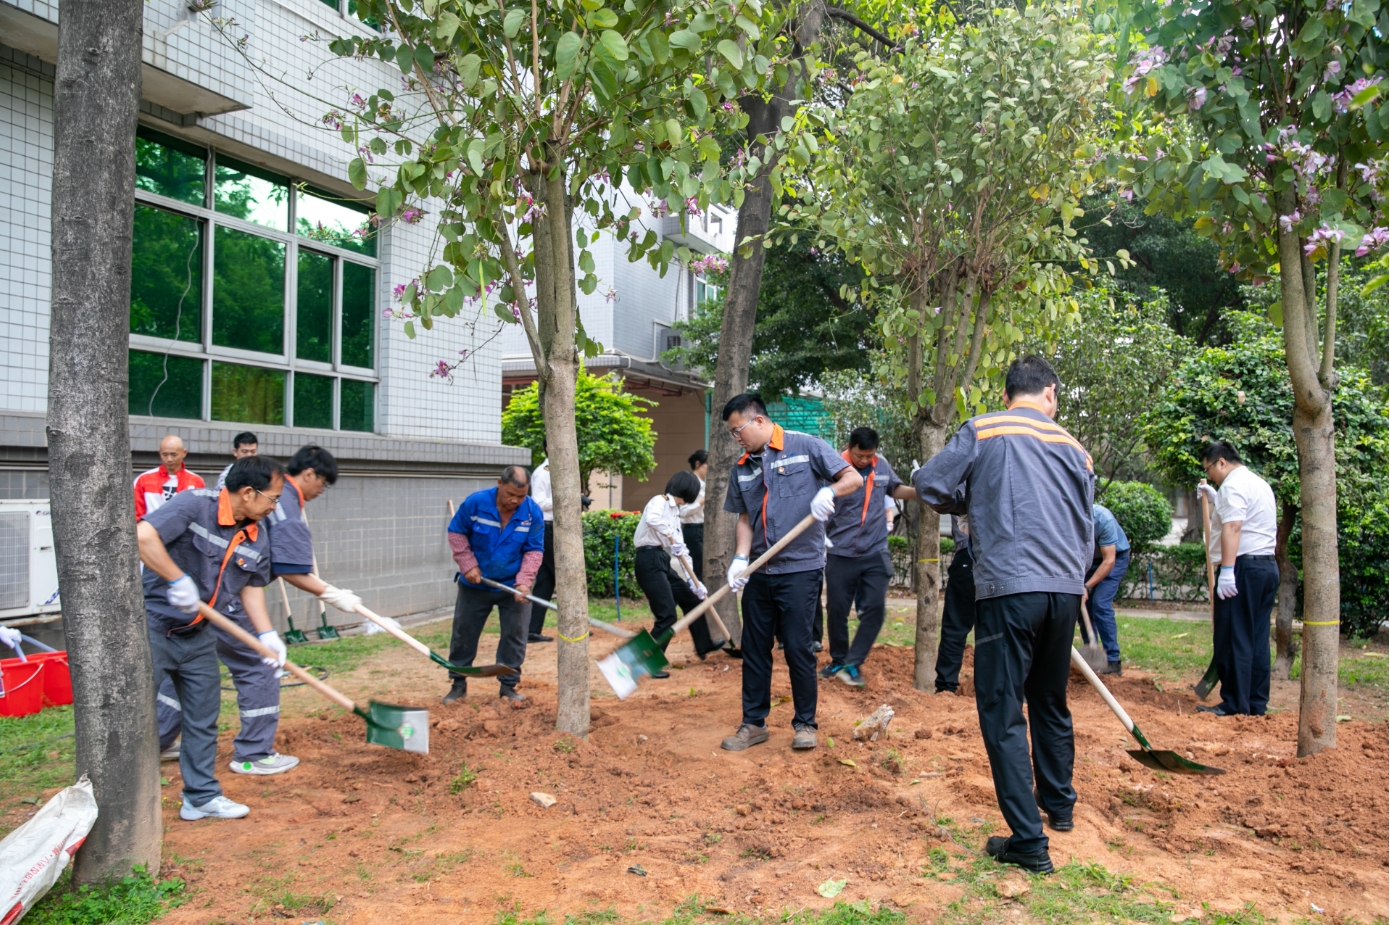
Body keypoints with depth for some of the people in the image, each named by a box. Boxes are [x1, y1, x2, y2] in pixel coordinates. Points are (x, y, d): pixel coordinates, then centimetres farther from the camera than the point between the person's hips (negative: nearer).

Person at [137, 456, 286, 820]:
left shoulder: (257, 536, 3)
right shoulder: (195, 504, -19)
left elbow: (252, 586, 12)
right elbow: (143, 537, -29)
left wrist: (266, 634, 1)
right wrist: (179, 580, -28)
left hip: (198, 636, 7)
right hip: (153, 624, -7)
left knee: (203, 718, 12)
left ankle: (202, 796, 24)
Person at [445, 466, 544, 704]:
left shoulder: (533, 512, -13)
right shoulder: (475, 503, -17)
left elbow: (534, 550, -8)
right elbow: (456, 532, -3)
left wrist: (524, 581, -21)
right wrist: (468, 565, -10)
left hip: (512, 586, 0)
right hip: (475, 584, 0)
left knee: (515, 634, 1)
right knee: (464, 632, 8)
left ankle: (509, 685, 16)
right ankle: (458, 683, 23)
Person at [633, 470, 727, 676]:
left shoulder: (675, 512, 19)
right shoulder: (660, 502, -8)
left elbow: (681, 549, 20)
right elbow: (651, 519, -35)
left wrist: (693, 581, 18)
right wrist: (671, 535, -24)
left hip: (663, 563, 10)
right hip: (650, 561, -10)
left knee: (691, 599, 20)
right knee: (667, 616, -8)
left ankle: (704, 645, 38)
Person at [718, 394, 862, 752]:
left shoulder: (805, 447, -3)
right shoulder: (742, 469, 12)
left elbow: (853, 478, -4)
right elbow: (745, 519, 12)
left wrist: (829, 491, -25)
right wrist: (740, 558, -4)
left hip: (799, 568, -5)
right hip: (759, 572, 5)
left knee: (798, 647, -2)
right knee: (754, 648, 8)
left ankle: (805, 723, 14)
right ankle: (754, 722, 20)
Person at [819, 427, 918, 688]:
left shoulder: (882, 466, 5)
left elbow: (895, 489, 23)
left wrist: (919, 491, 6)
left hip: (875, 552, 3)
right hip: (841, 554, -3)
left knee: (875, 608, -8)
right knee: (837, 609, 5)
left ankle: (852, 664, -1)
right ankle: (838, 661, 24)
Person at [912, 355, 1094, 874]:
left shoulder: (983, 430, 2)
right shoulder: (1074, 448, 15)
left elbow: (929, 485, 0)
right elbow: (1085, 531, 20)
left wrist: (971, 503, 19)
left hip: (1010, 588, -6)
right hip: (1066, 589, 6)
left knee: (1003, 712, -1)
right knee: (1051, 702, 23)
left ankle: (1029, 841, -2)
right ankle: (1059, 806, 39)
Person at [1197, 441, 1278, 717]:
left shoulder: (1233, 484, -9)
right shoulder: (1260, 483, 22)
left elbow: (1233, 527, -21)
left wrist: (1226, 571, -26)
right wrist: (1214, 498, 33)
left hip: (1244, 567, -10)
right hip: (1268, 567, 10)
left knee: (1234, 639, -5)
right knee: (1258, 639, 10)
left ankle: (1236, 705, -3)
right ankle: (1257, 704, 12)